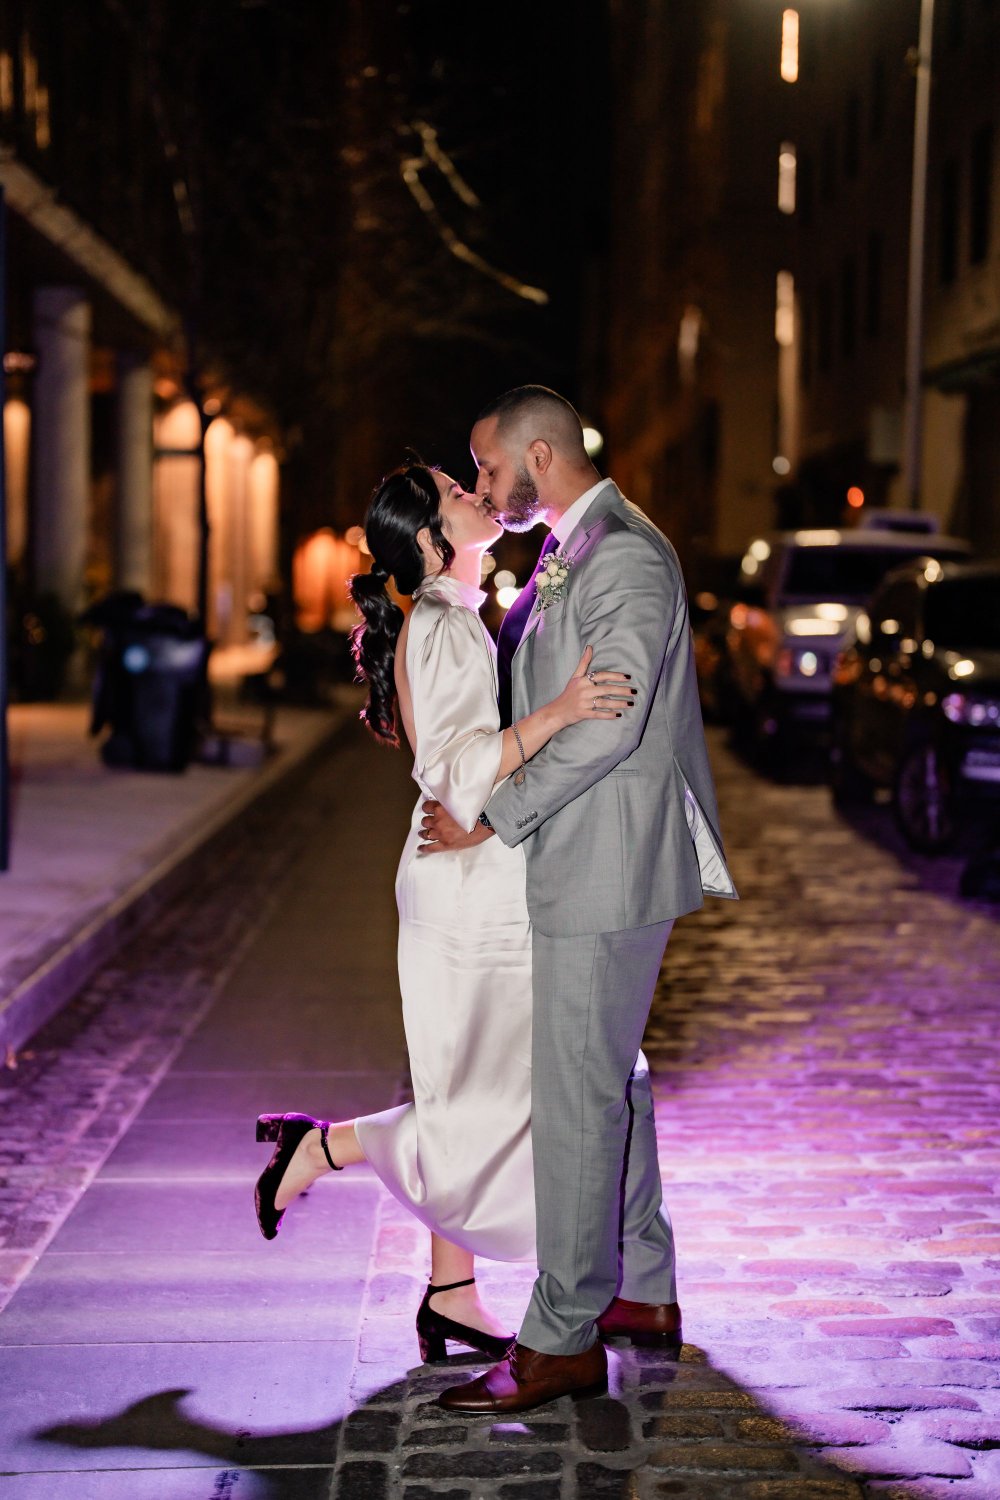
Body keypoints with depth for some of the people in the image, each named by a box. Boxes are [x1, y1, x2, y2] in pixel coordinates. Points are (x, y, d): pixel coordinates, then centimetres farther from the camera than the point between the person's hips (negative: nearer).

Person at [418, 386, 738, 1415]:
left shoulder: (626, 560, -17)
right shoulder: (567, 556, 15)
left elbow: (608, 726, -24)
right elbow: (516, 677, 26)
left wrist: (492, 818, -18)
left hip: (608, 867, -10)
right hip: (581, 864, 10)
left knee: (576, 1094, -7)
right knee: (609, 1078, 17)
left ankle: (563, 1340, 0)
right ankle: (645, 1293, 29)